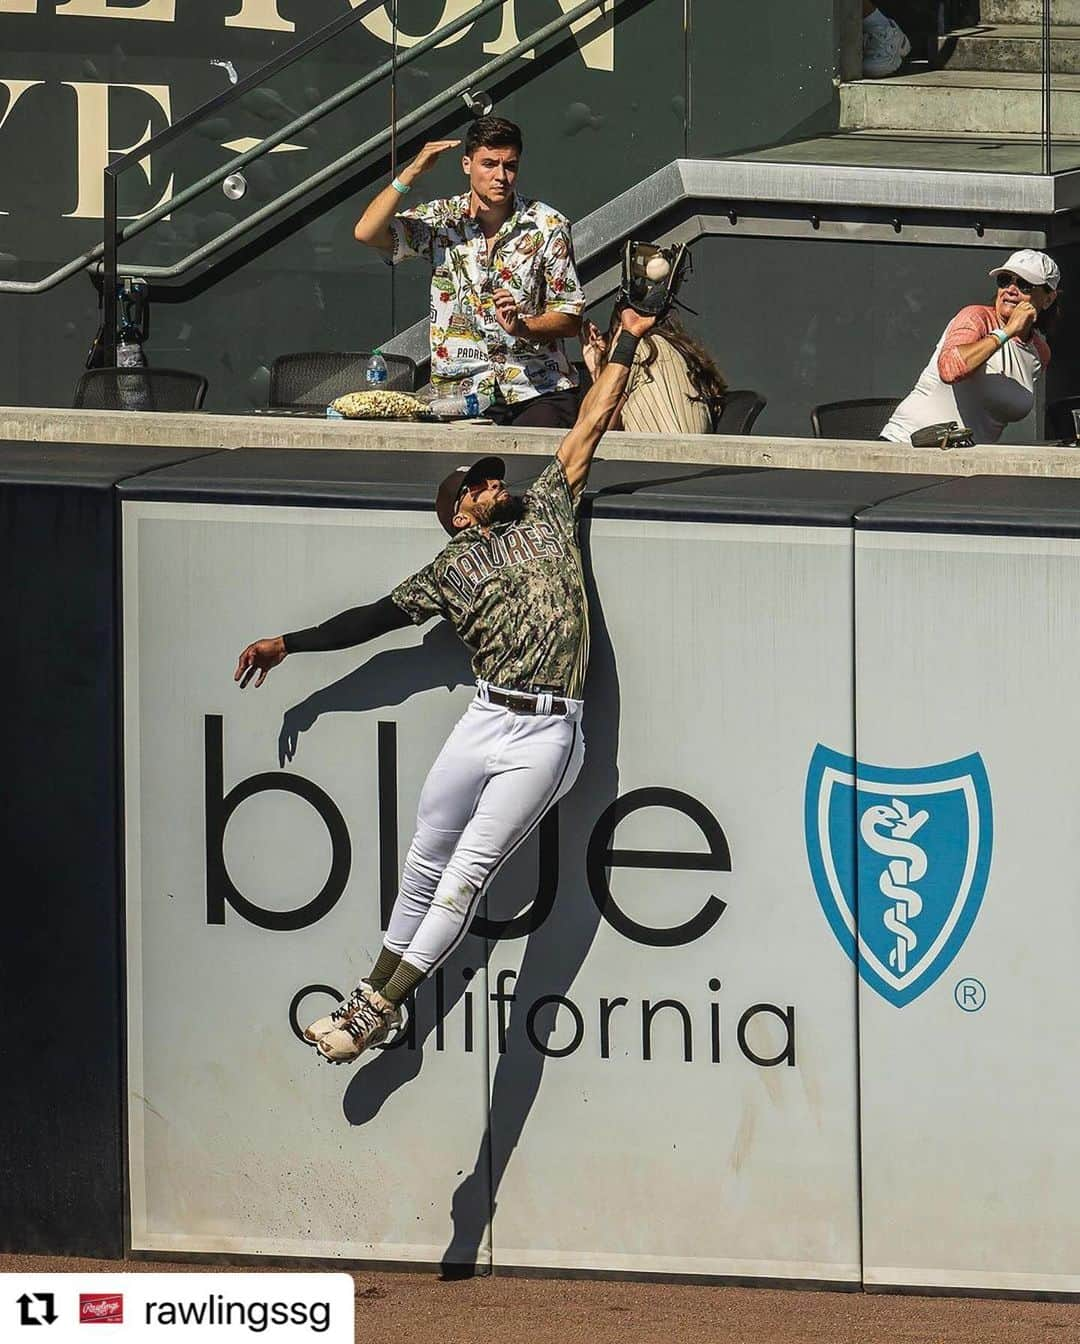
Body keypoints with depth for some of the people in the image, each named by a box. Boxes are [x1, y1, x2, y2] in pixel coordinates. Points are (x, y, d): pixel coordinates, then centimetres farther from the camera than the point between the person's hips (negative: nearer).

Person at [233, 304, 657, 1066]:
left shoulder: (546, 513, 15)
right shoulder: (453, 569, 15)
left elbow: (589, 428, 19)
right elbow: (378, 617, 18)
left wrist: (626, 346, 23)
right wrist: (287, 645, 16)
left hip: (547, 733, -2)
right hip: (485, 721, 2)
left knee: (467, 873, -6)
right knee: (425, 862, 5)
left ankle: (385, 1004, -7)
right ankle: (378, 994, 15)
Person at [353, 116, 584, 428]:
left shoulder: (548, 226, 4)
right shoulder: (441, 219, 7)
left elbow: (570, 320, 4)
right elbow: (367, 233, -7)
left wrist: (520, 327, -17)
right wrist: (412, 172, -12)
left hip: (538, 390, -1)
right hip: (460, 392, 1)